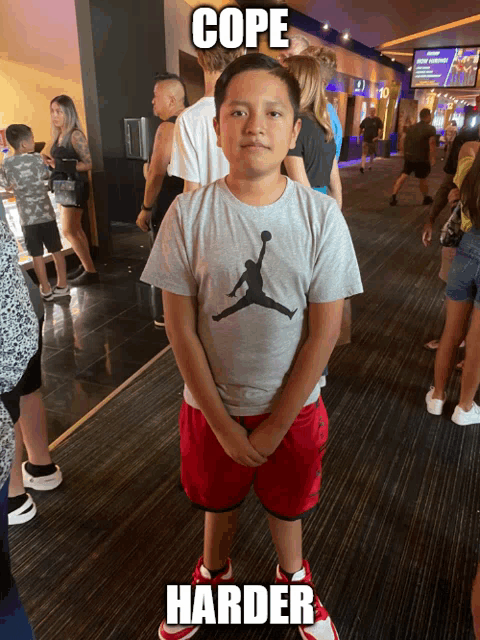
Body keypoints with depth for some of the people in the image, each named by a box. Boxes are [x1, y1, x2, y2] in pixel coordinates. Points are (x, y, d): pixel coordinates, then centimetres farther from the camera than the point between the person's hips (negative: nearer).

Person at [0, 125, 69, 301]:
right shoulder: (37, 158, -7)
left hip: (27, 217, 1)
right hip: (46, 213, -1)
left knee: (37, 255, 7)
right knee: (56, 250, 11)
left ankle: (46, 290, 13)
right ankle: (62, 285, 19)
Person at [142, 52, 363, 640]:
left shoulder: (321, 216, -14)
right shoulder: (188, 213, -14)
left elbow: (325, 331, -11)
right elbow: (180, 327, -11)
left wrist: (275, 426, -10)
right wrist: (225, 425, -10)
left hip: (293, 407, 0)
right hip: (210, 406, 1)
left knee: (286, 504, 23)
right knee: (217, 501, 25)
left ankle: (293, 577, 57)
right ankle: (214, 572, 58)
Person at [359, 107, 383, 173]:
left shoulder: (377, 120, -2)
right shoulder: (366, 119, 3)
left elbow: (381, 129, -3)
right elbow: (361, 128, 13)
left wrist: (378, 137, -15)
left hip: (373, 140, 0)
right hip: (365, 140, 0)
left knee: (372, 154, 15)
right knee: (364, 153, -15)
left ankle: (370, 165, 34)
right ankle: (363, 167, -25)